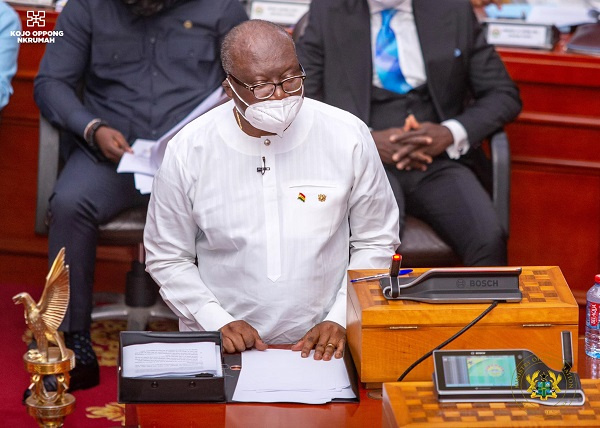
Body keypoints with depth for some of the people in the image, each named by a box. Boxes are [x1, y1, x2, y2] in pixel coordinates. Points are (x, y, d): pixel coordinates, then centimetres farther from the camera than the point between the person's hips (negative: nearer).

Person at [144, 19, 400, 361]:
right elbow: (167, 258, 5)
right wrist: (218, 322, -8)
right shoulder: (188, 151, -4)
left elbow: (375, 242, 8)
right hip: (224, 347, 0)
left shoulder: (349, 137, -2)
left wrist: (340, 320, -3)